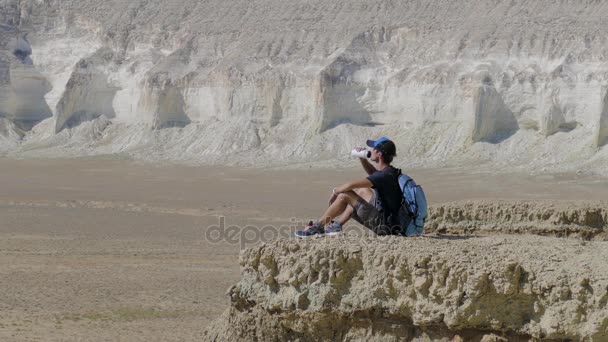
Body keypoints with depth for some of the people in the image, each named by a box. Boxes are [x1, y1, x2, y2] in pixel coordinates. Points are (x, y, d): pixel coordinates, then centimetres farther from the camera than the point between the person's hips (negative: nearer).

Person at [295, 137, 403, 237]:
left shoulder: (385, 175, -21)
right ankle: (337, 224, 22)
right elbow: (372, 172, 33)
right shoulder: (389, 172, 9)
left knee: (344, 195, -7)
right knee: (361, 191, 24)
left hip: (385, 227, -10)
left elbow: (350, 185, -20)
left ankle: (317, 226, 6)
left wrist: (335, 191, -2)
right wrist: (362, 158, 16)